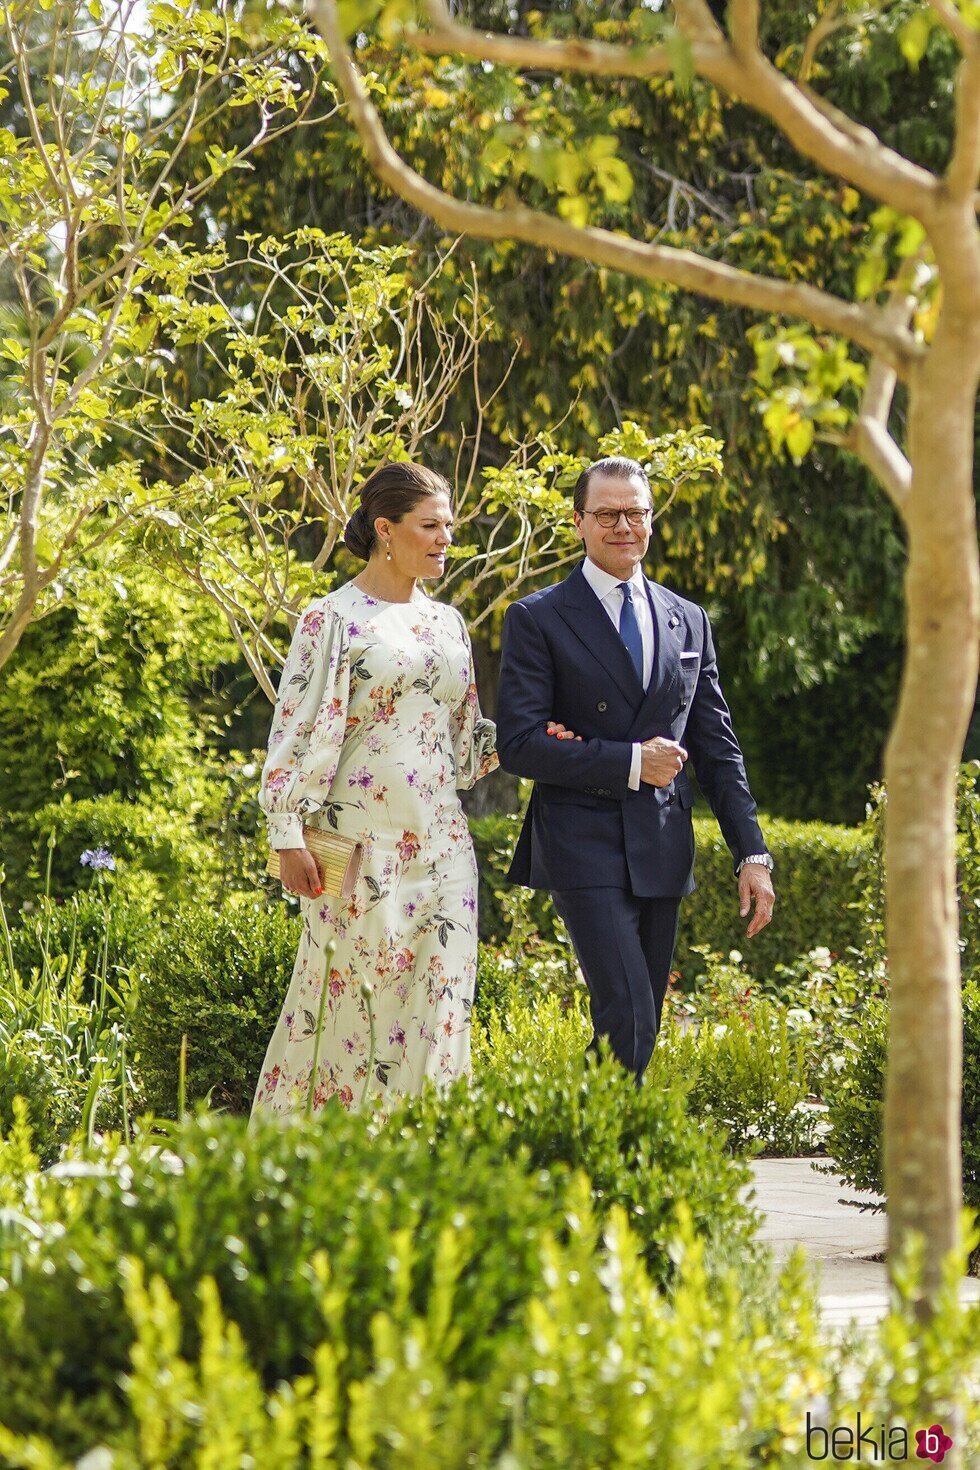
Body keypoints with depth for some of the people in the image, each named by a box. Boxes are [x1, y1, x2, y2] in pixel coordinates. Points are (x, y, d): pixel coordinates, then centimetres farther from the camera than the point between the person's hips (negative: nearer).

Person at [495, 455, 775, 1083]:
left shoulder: (688, 621, 13)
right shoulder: (538, 619, -2)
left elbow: (718, 746, 14)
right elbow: (519, 744, -10)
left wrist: (753, 854, 6)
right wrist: (631, 762, -14)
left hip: (663, 853, 5)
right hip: (586, 849, -5)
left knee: (639, 1029, 8)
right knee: (630, 1024, -16)